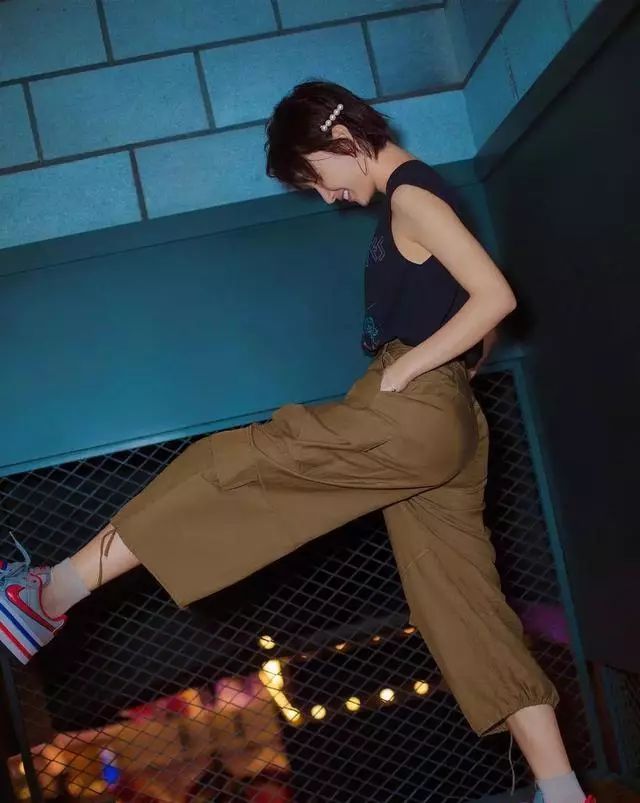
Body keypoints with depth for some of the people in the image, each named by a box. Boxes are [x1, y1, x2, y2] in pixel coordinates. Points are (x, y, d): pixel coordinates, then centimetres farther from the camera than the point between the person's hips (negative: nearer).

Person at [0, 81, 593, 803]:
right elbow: (471, 306, 28)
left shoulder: (409, 193, -7)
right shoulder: (414, 194, 22)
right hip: (447, 429, 10)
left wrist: (402, 372, -15)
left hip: (410, 415, -10)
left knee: (234, 465, -5)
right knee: (465, 605, 7)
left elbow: (497, 296, -17)